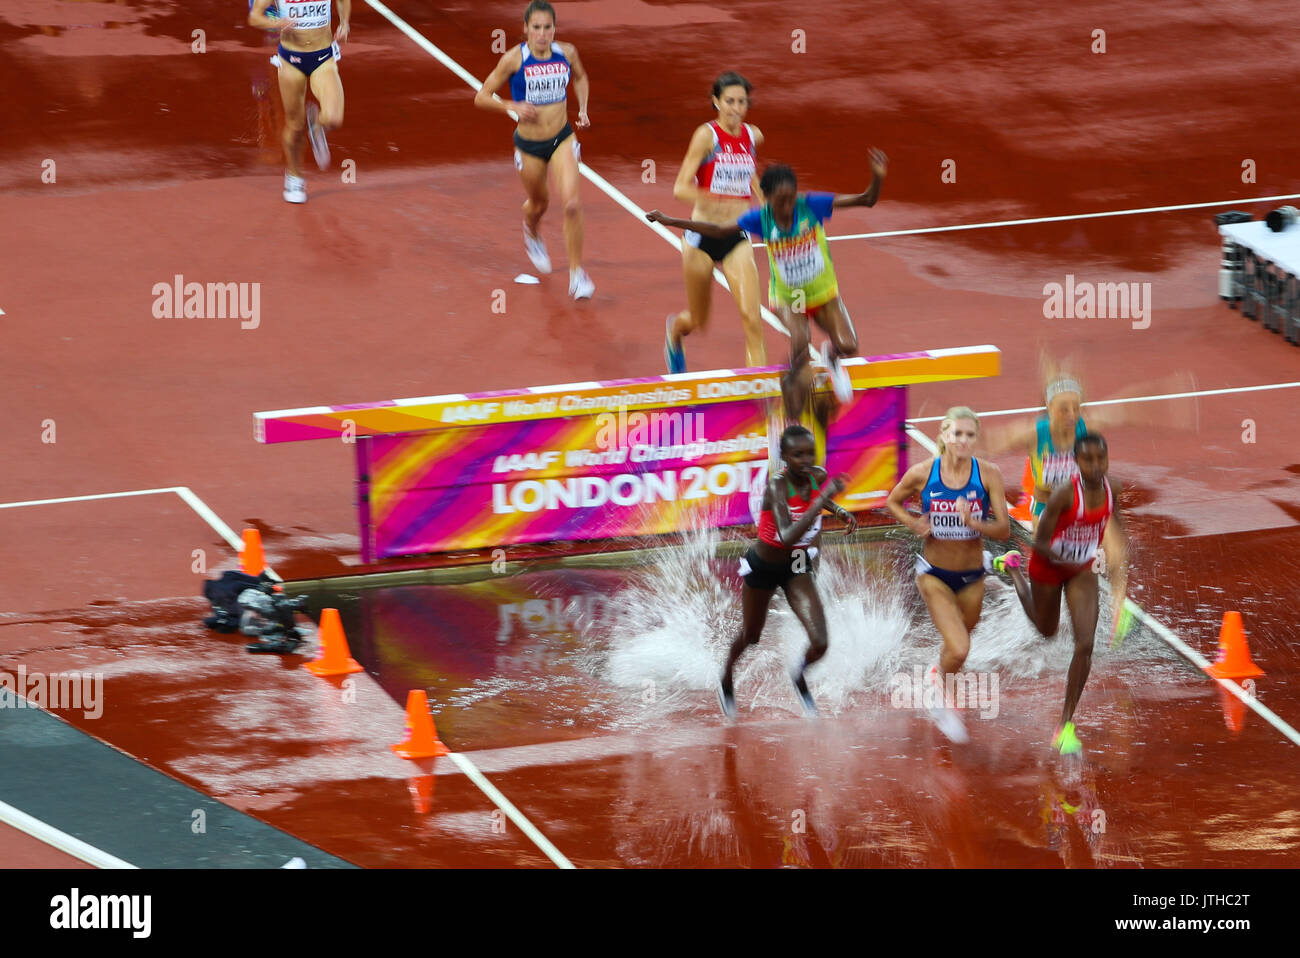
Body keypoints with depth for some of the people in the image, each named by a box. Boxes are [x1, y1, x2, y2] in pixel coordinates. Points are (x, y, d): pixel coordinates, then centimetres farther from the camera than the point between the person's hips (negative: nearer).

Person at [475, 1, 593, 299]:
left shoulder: (567, 53, -8)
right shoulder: (514, 59, -17)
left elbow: (580, 78, 16)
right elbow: (481, 97, -10)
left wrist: (583, 108, 1)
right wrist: (513, 107, -24)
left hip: (562, 139, 1)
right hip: (529, 144, -1)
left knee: (572, 204, -16)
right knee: (539, 202, 21)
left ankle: (576, 273, -5)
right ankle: (531, 234, 59)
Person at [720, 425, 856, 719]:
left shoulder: (819, 477, -14)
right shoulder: (777, 486, -32)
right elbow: (787, 537, -48)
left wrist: (841, 512, -1)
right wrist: (822, 498, -50)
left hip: (797, 569, 4)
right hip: (763, 567, -4)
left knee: (820, 644, -11)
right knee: (751, 637, 21)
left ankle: (799, 677, 25)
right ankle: (727, 681, 54)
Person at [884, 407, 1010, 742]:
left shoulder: (988, 474, -14)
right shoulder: (922, 473, -14)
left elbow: (1004, 529, -16)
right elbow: (893, 502, 5)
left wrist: (973, 522, -34)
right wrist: (913, 523, -14)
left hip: (971, 576, 2)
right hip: (934, 574, -2)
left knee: (959, 644, 24)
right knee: (959, 650, -18)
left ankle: (937, 675, 59)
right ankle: (941, 690, 15)